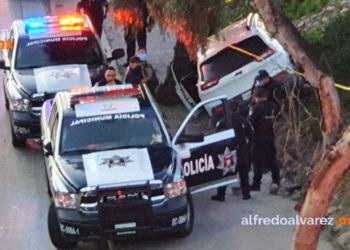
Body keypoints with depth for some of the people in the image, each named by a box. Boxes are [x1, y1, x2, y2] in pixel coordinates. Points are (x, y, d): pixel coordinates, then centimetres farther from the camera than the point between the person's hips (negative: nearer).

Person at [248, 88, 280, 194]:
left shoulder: (256, 108, -17)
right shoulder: (272, 106, 4)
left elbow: (250, 122, -17)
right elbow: (274, 119, 9)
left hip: (258, 138, -6)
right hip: (270, 137, 6)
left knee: (257, 161, 1)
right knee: (271, 159, 13)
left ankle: (256, 184, 4)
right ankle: (275, 181, 6)